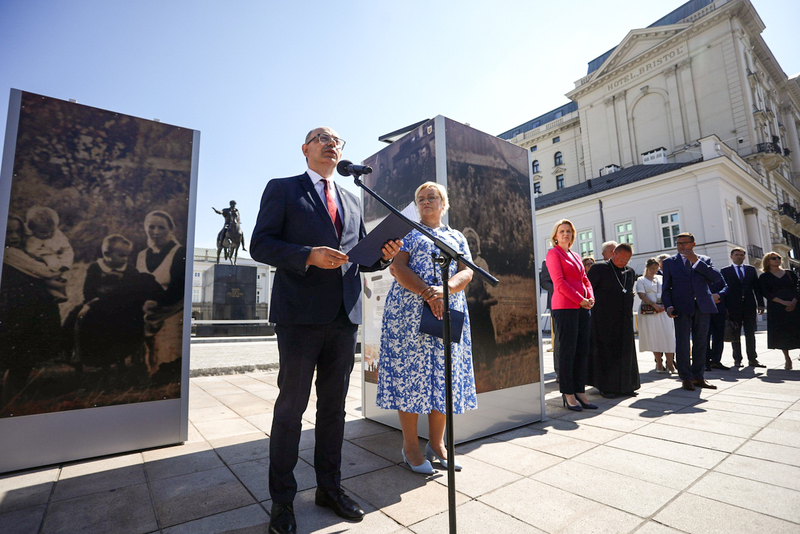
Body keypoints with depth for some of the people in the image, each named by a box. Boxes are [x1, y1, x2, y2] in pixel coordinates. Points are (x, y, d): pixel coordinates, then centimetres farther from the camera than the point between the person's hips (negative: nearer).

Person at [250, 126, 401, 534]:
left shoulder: (352, 201, 20)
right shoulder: (282, 189, 6)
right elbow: (260, 245, -3)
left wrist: (383, 255, -3)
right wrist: (308, 255, -18)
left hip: (345, 315, 5)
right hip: (300, 315, -5)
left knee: (334, 406, 14)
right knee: (291, 407, 5)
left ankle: (329, 488, 31)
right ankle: (282, 500, 24)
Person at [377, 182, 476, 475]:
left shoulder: (457, 237, 19)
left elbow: (467, 272, 5)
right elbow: (397, 267, -4)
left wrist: (444, 289, -16)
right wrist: (428, 294, -18)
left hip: (449, 311, 3)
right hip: (409, 310, -3)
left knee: (444, 376, 5)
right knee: (410, 372, -3)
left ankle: (436, 443, 19)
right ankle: (410, 445, 11)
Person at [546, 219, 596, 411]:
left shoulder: (576, 256, 22)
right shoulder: (553, 253, -1)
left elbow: (585, 280, 20)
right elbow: (559, 282, -10)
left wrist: (590, 298, 1)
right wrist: (580, 300, -12)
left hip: (583, 308, 8)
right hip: (565, 307, -7)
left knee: (582, 351, 8)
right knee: (567, 351, -3)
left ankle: (580, 392, 16)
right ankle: (567, 395, 5)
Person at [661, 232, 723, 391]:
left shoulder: (704, 260, 13)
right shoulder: (669, 262, 8)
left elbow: (716, 278, -3)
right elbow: (666, 287, 5)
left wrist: (697, 261, -7)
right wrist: (668, 305, -7)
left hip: (702, 307, 2)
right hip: (682, 308, -2)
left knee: (701, 343, 8)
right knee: (682, 343, -2)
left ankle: (698, 376, 19)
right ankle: (686, 378, 7)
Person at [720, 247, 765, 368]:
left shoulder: (751, 269, 12)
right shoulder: (724, 271, 3)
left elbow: (757, 287, 11)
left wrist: (760, 304, 3)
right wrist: (724, 307, -6)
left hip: (749, 306, 3)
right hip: (733, 307, -3)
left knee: (750, 334, 7)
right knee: (735, 335, 4)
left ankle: (752, 359, 14)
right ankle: (737, 360, 10)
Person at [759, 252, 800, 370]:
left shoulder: (790, 274, 12)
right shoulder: (764, 277, 5)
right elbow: (766, 293, -3)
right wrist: (783, 302, -14)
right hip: (776, 308, -2)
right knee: (781, 334, -2)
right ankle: (787, 360, 8)